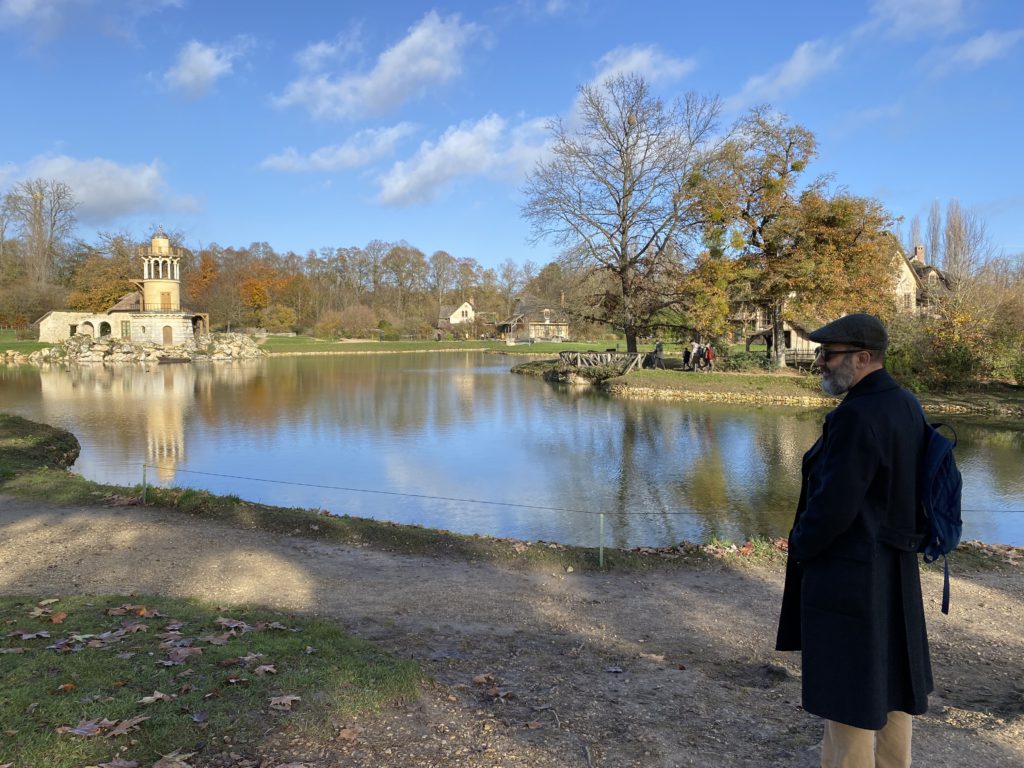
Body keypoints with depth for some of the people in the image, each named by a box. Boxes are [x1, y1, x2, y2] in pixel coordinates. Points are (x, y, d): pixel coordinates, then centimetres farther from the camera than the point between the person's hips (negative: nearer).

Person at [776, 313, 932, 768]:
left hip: (847, 573, -9)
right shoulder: (906, 406, 3)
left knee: (847, 684, 5)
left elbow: (832, 507, -25)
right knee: (888, 676, 21)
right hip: (895, 568, 9)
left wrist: (799, 545, -8)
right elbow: (900, 489, 11)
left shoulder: (856, 416, -25)